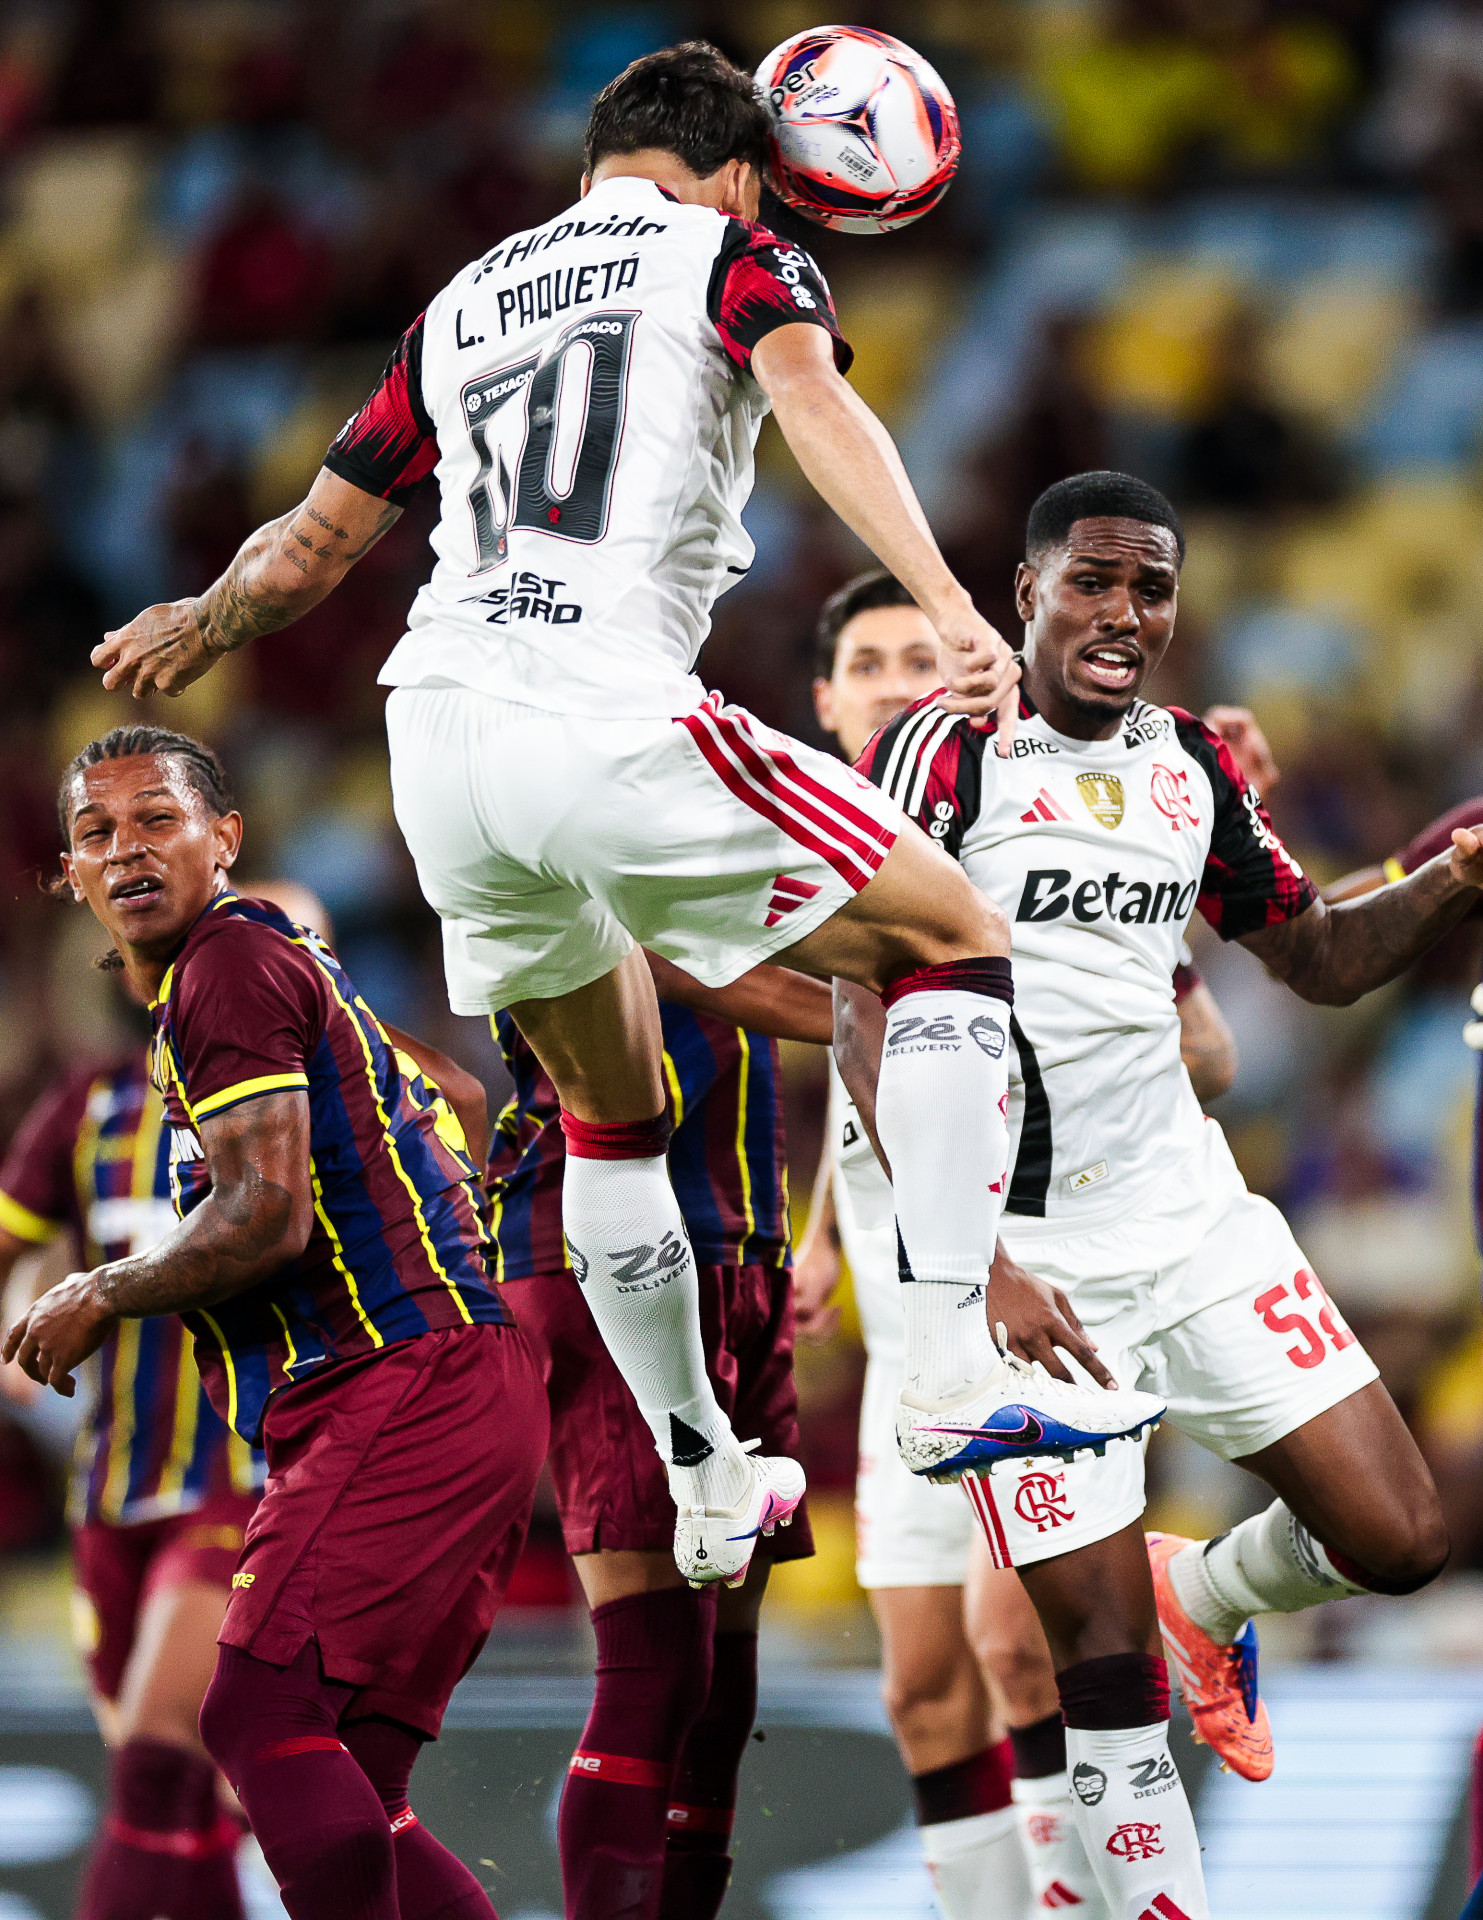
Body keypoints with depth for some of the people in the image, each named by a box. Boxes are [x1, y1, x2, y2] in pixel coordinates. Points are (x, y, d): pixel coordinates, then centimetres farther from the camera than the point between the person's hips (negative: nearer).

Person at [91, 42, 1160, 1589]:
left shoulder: (460, 303, 26)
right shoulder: (734, 254, 11)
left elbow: (308, 548, 32)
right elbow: (815, 404, -11)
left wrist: (199, 624, 54)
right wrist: (952, 610, -24)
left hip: (436, 734, 6)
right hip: (608, 724, -6)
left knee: (610, 1112, 24)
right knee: (952, 938, 5)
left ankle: (706, 1490, 26)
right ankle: (950, 1377, -8)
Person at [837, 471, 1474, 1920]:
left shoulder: (1188, 767, 10)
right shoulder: (943, 753, -9)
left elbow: (1321, 960, 20)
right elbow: (864, 1015, -14)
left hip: (1193, 1210, 6)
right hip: (1023, 1253, -6)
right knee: (1101, 1655, -7)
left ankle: (1205, 1595, 29)